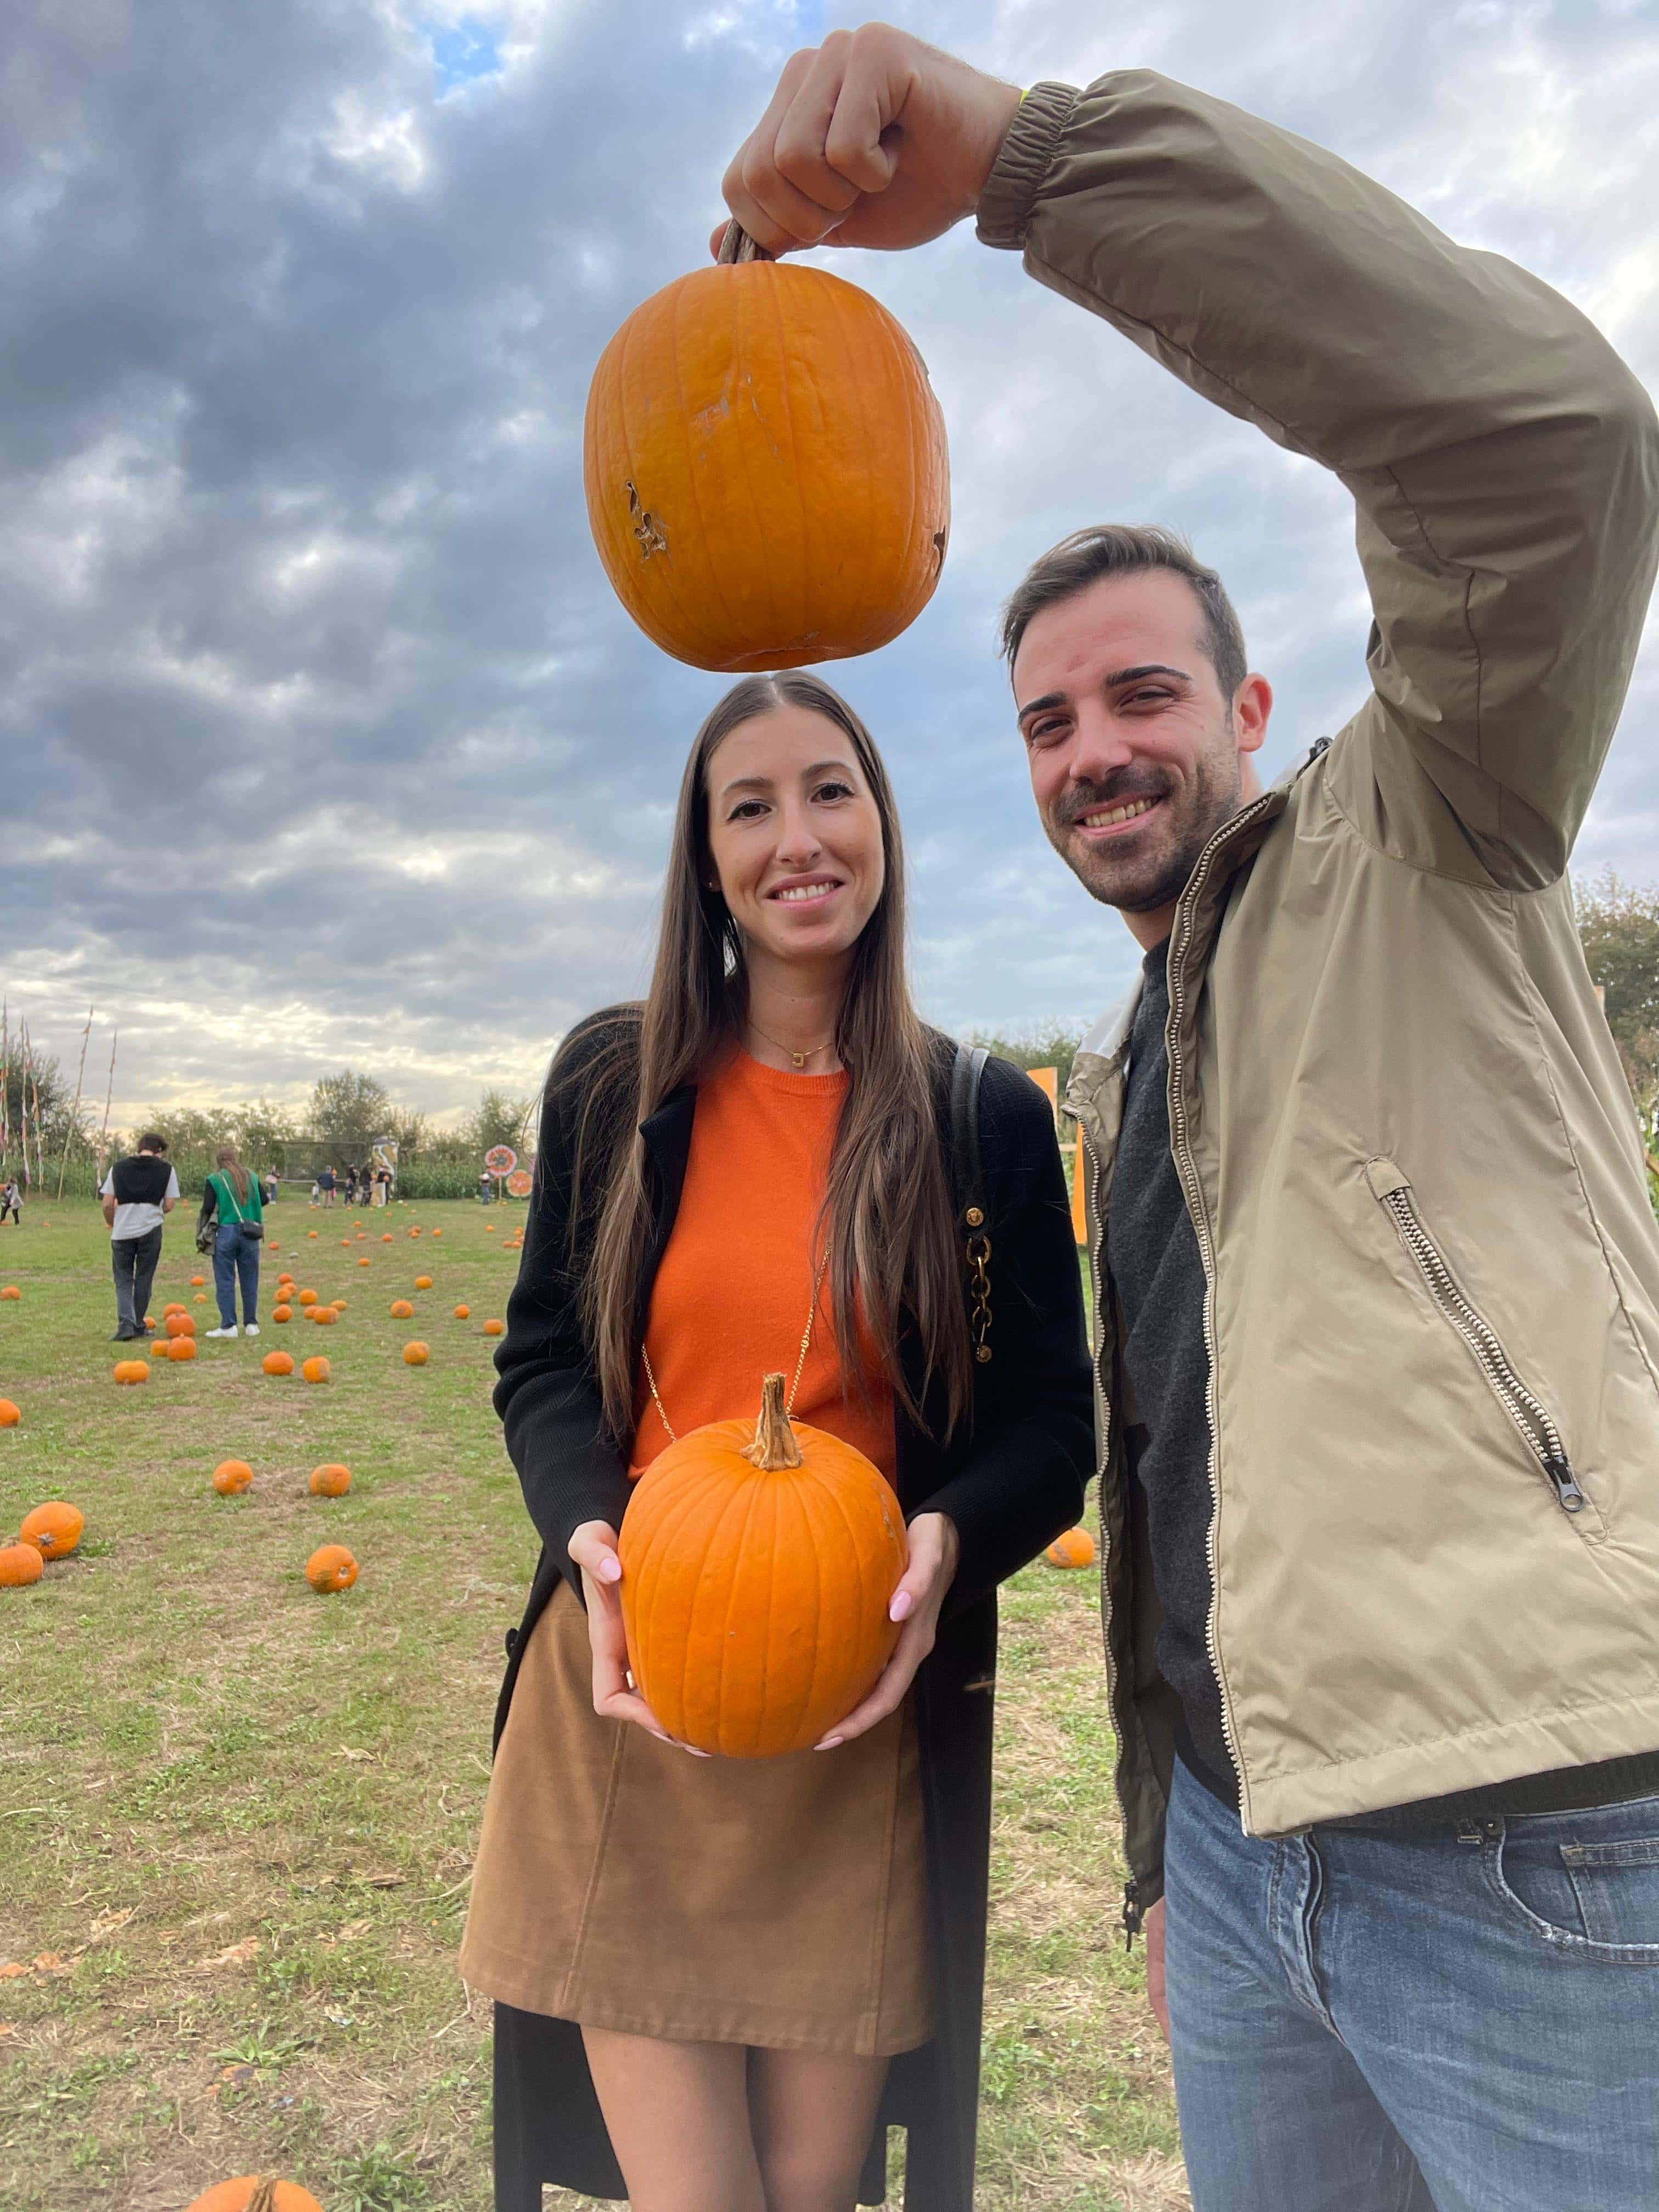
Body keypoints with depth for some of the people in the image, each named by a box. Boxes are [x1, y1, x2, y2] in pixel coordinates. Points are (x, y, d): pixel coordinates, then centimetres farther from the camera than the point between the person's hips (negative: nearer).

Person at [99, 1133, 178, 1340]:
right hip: (151, 1230, -1)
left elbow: (107, 1204, 2)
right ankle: (139, 1325, 20)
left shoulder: (119, 1168, 6)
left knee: (123, 1280, 10)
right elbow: (169, 1205, 0)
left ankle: (126, 1324, -6)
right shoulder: (166, 1169, 2)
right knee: (144, 1279, 12)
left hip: (122, 1231, 1)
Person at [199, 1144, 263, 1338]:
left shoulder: (214, 1179, -3)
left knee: (225, 1280, 3)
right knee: (250, 1280, 9)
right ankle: (251, 1324, 14)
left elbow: (208, 1208, -8)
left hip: (225, 1233, -3)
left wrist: (202, 1231, 10)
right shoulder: (252, 1177, 8)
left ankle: (228, 1326, 2)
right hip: (250, 1234, 3)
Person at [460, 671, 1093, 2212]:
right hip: (628, 1705, 0)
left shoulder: (987, 1116, -2)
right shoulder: (614, 1078, 0)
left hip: (867, 1721, 0)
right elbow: (540, 1359, 5)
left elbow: (1051, 1422, 1)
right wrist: (589, 1534, -13)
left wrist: (949, 1537, -20)